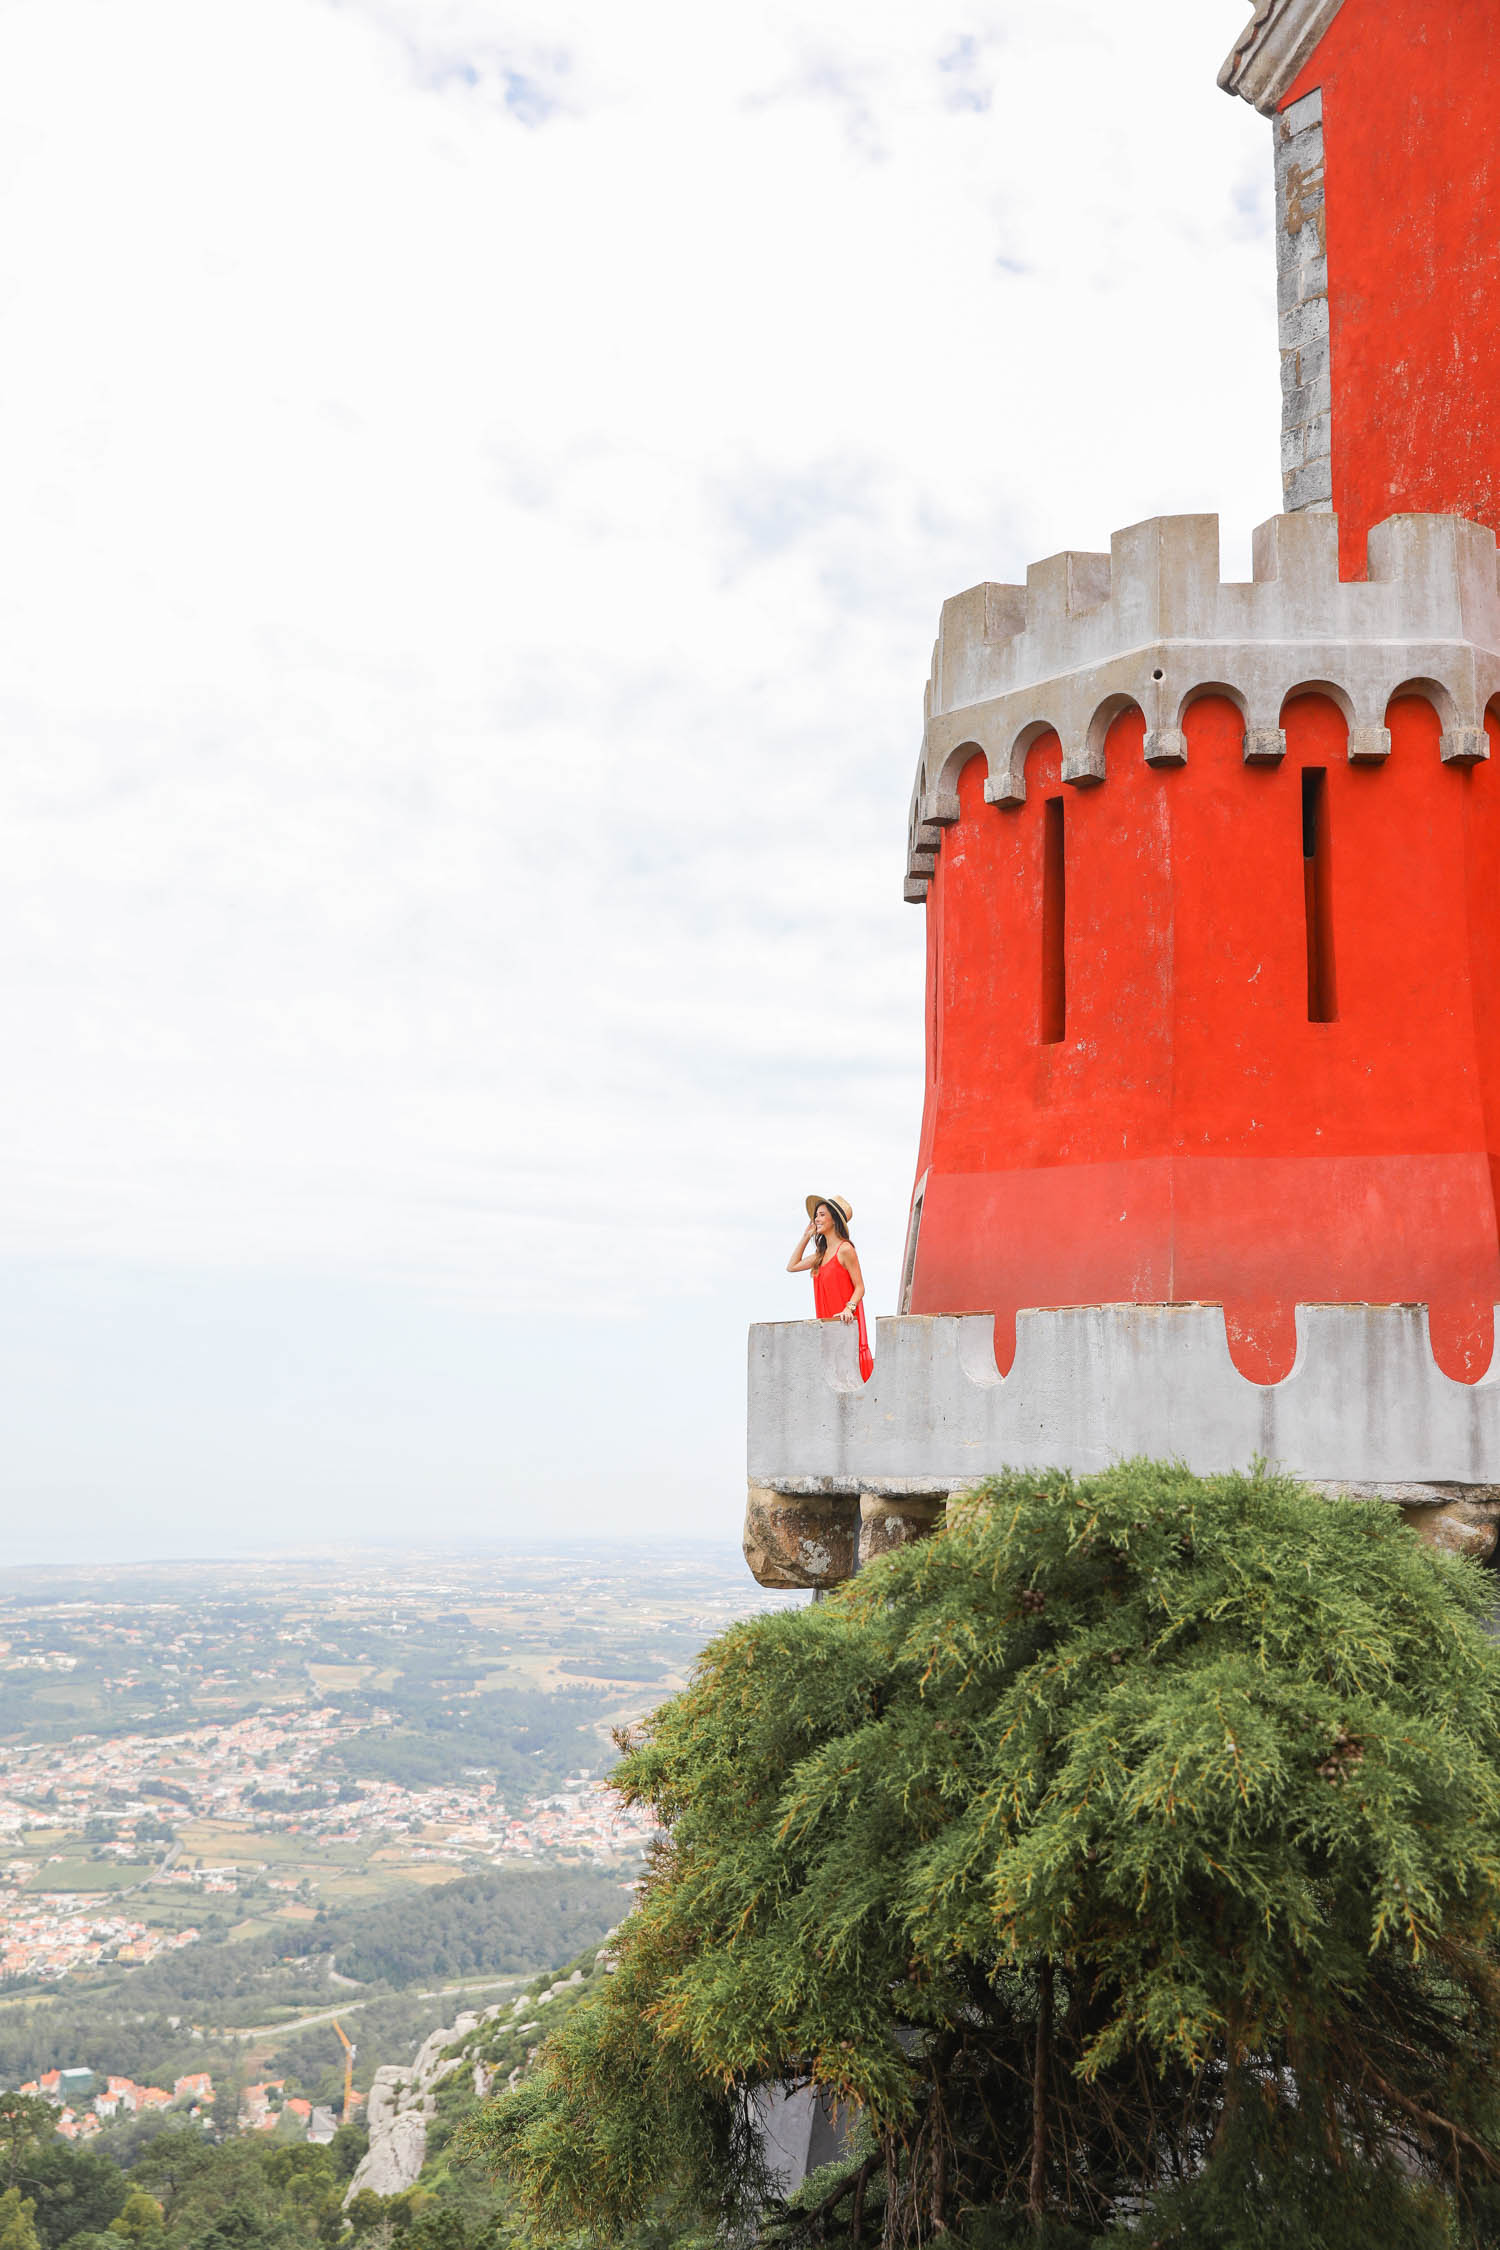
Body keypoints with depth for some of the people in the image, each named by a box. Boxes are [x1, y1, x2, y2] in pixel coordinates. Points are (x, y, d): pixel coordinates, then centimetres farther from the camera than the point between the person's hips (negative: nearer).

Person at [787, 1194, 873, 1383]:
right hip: (827, 1322, 8)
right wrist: (806, 1236, 21)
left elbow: (860, 1287, -11)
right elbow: (792, 1266, 25)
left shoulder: (845, 1250, -10)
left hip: (844, 1323, -8)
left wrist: (849, 1309, -27)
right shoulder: (822, 1252, 15)